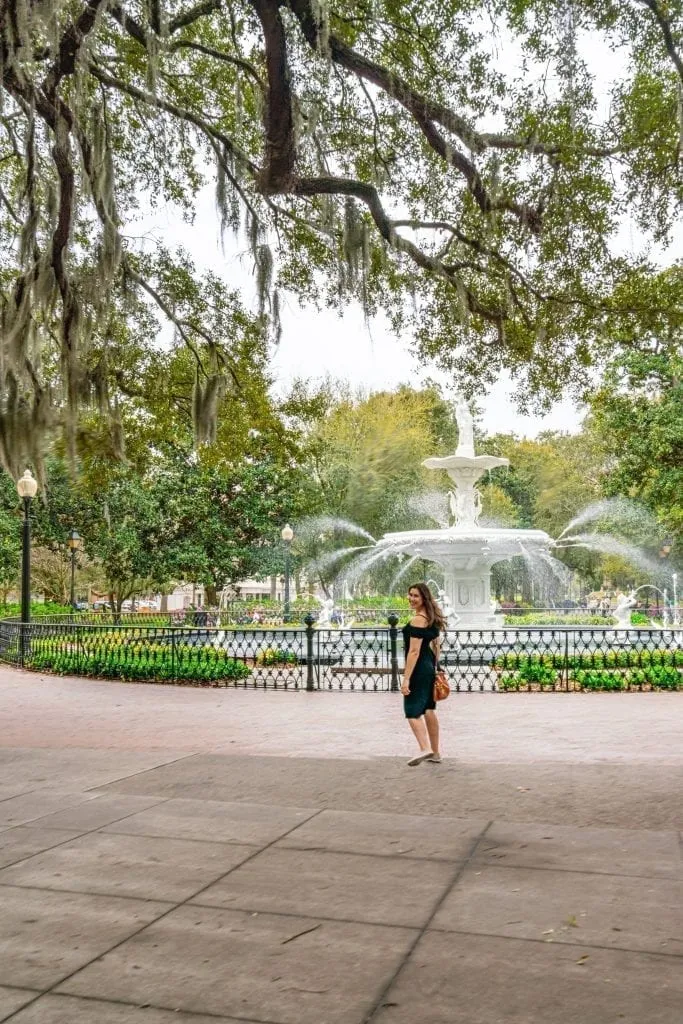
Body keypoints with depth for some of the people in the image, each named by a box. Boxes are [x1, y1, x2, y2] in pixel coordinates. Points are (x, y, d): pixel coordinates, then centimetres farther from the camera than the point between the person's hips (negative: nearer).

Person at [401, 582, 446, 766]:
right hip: (429, 668, 10)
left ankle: (425, 749, -20)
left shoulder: (418, 620, -18)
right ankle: (435, 752, 23)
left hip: (418, 669, -10)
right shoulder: (432, 618, 11)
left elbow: (414, 651, -22)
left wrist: (406, 678, -23)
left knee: (412, 711, -7)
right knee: (428, 710, 16)